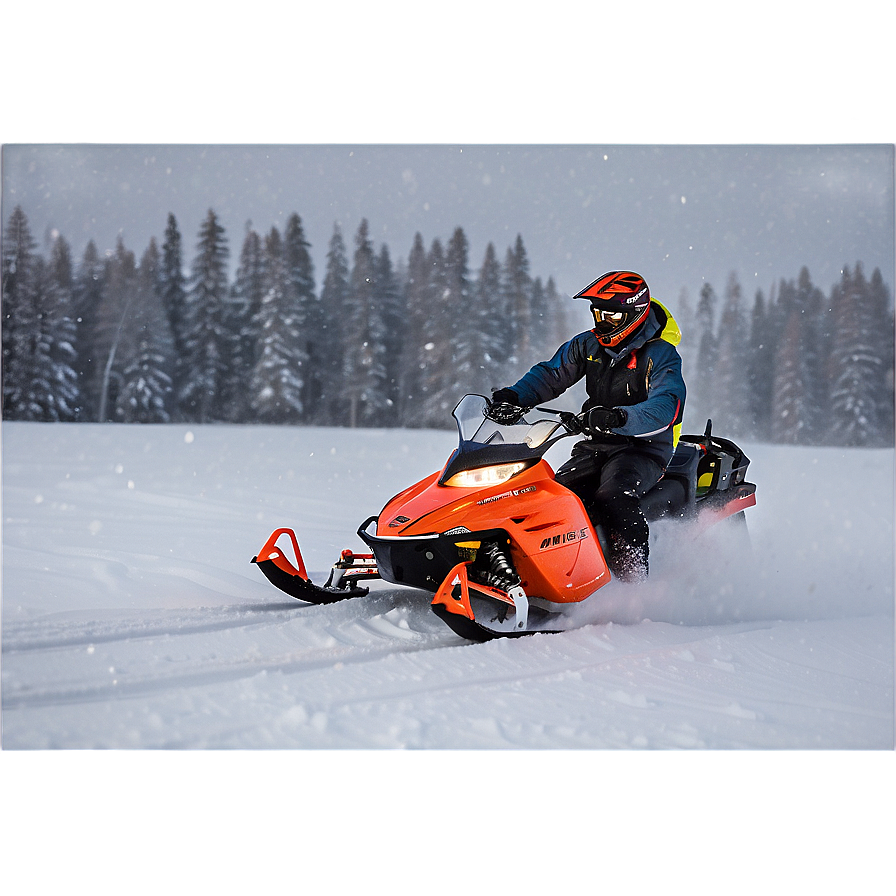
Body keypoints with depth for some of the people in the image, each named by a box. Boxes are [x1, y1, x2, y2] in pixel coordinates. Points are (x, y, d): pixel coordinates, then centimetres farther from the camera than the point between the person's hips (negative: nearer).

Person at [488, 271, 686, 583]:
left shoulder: (661, 355, -11)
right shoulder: (587, 346, 8)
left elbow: (665, 408, -26)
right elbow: (550, 374, 9)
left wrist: (618, 418, -43)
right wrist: (513, 397, -12)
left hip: (644, 448, -6)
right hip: (595, 447, 7)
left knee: (612, 497, -34)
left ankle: (634, 581, -34)